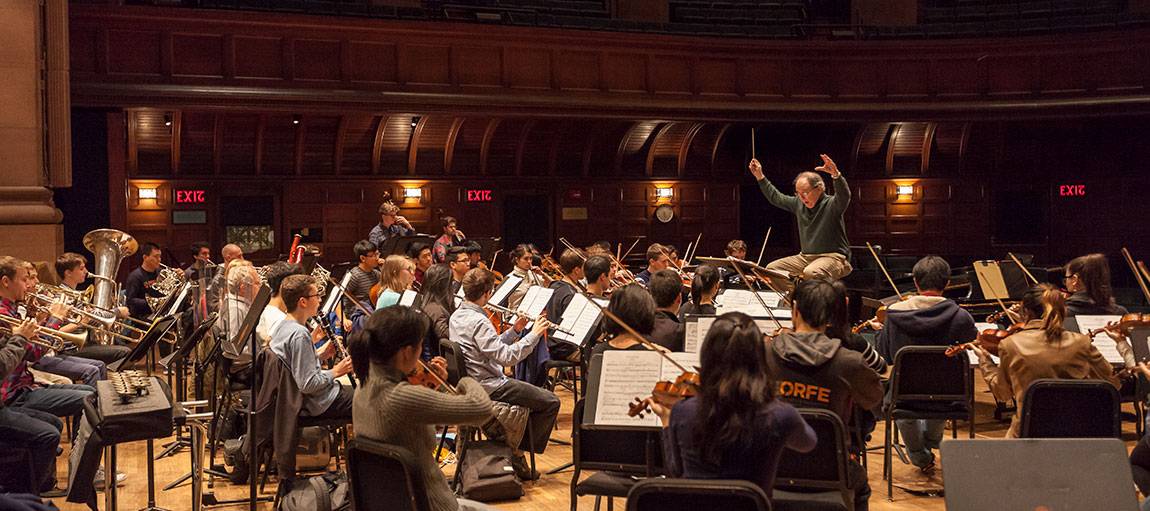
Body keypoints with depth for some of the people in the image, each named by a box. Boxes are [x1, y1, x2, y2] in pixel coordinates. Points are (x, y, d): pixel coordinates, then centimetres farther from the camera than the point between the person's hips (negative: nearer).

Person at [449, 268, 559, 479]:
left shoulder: (457, 316, 7)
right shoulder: (478, 321, -23)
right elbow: (506, 357, -29)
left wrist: (515, 330, 5)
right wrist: (534, 334, -22)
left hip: (472, 383, 10)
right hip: (489, 387, -10)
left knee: (535, 394, 27)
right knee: (550, 402, -4)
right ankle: (518, 453, 4)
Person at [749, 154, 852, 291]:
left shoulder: (832, 204, -9)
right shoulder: (798, 204, 12)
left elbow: (844, 195, -30)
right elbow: (775, 198, 22)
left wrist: (836, 174, -49)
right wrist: (760, 177, 15)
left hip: (833, 256, -7)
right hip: (805, 257, 8)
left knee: (811, 273, -38)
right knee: (771, 268, -6)